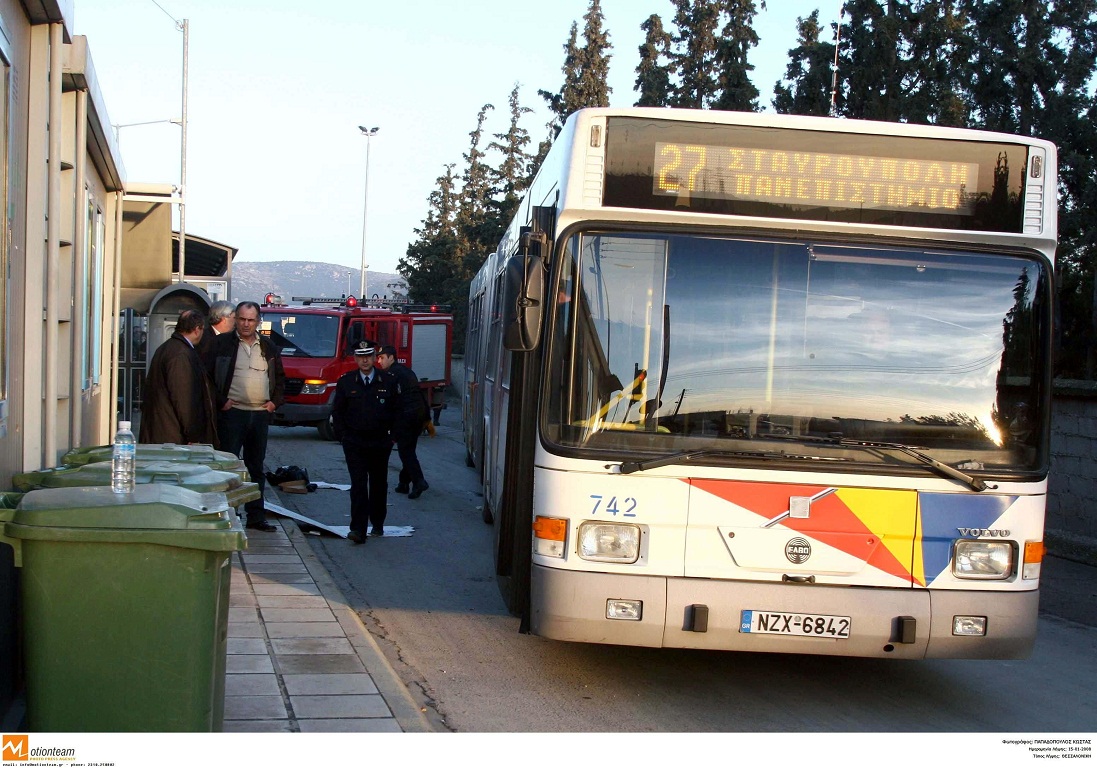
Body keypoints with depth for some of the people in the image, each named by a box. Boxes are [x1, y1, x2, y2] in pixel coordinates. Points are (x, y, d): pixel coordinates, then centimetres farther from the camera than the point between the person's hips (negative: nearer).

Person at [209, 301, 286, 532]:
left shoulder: (268, 347, 13)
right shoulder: (221, 344, -1)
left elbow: (280, 378, 21)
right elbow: (207, 376, -3)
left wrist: (275, 401, 8)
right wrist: (220, 401, -9)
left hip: (260, 414, 5)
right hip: (232, 413, -5)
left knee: (256, 468, 10)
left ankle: (256, 516, 16)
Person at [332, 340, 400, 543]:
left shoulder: (388, 381, 2)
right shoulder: (346, 382, 2)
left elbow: (396, 410, 9)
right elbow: (337, 412, 8)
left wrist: (391, 434, 5)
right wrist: (342, 435, 2)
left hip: (380, 441, 1)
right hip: (354, 443, -1)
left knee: (379, 484, 12)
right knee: (358, 485, -9)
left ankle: (377, 524, 27)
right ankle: (358, 529, -13)